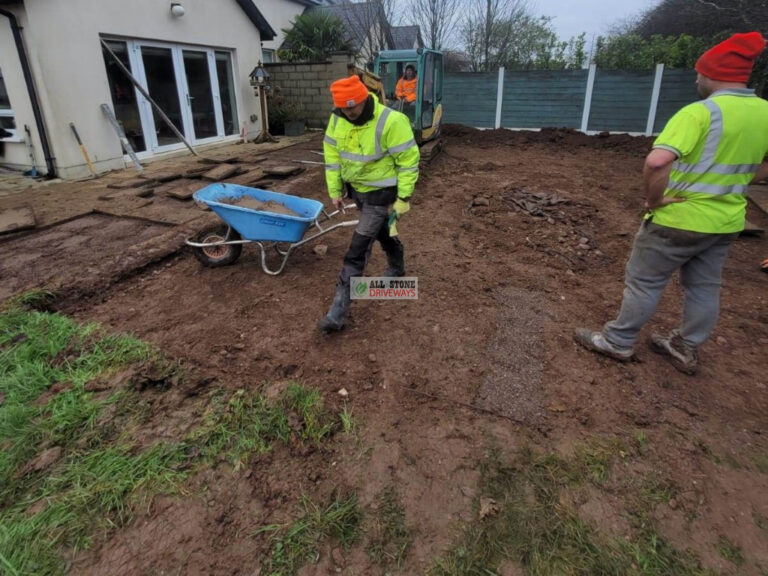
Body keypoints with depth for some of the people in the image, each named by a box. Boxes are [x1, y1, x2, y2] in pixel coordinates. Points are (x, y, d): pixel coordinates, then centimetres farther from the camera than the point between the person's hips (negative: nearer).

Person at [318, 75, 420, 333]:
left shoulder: (390, 121, -26)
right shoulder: (337, 119, -7)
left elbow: (408, 160, -19)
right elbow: (332, 155, 4)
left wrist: (404, 198, -16)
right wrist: (335, 190, 5)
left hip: (380, 193, -6)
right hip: (356, 189, 7)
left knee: (358, 249, -9)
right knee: (383, 232, 26)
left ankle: (338, 311, -4)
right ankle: (397, 268, 54)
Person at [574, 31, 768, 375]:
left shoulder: (700, 112, -20)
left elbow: (657, 161, -34)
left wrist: (654, 199, -20)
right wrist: (731, 183, 13)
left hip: (679, 218, -7)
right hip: (726, 222, 8)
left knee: (644, 281, 7)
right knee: (704, 287, 18)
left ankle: (618, 342, 20)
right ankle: (686, 350, 33)